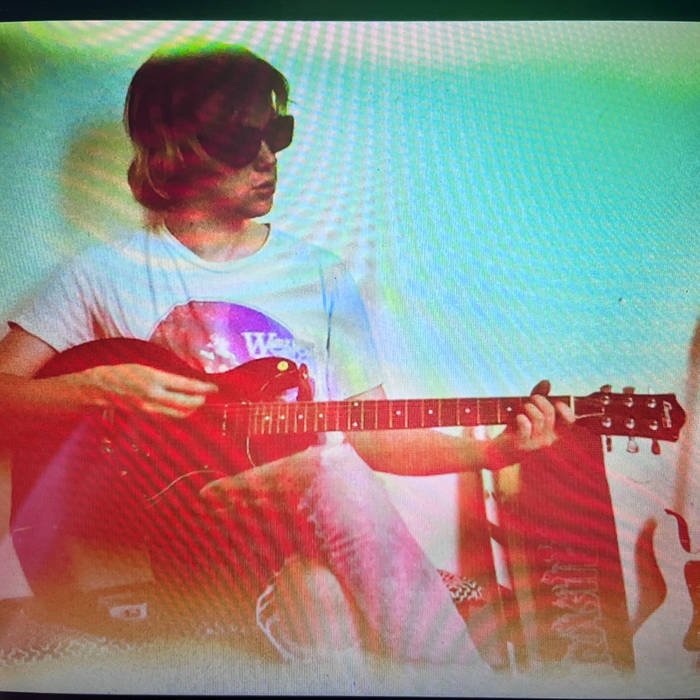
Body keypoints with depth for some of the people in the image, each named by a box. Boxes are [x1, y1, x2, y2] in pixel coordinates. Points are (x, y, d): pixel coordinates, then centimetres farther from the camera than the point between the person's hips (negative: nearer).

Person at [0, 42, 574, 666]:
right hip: (172, 516, -2)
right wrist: (101, 386, -13)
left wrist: (494, 451, -2)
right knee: (331, 470, -32)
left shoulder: (324, 278, 11)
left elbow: (371, 434, 11)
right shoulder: (107, 275, 5)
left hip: (317, 522, 2)